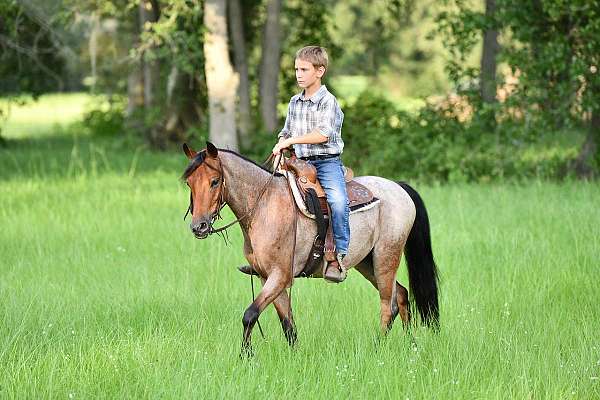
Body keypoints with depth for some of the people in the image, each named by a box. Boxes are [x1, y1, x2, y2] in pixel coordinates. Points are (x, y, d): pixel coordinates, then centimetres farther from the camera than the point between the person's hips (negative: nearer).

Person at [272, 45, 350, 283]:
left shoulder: (328, 102, -7)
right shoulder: (294, 103, 14)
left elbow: (323, 134, -20)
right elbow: (287, 133, 24)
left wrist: (291, 140, -20)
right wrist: (281, 145, 2)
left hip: (327, 163, -7)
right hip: (301, 164, 7)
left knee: (338, 201, -32)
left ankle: (339, 257, -30)